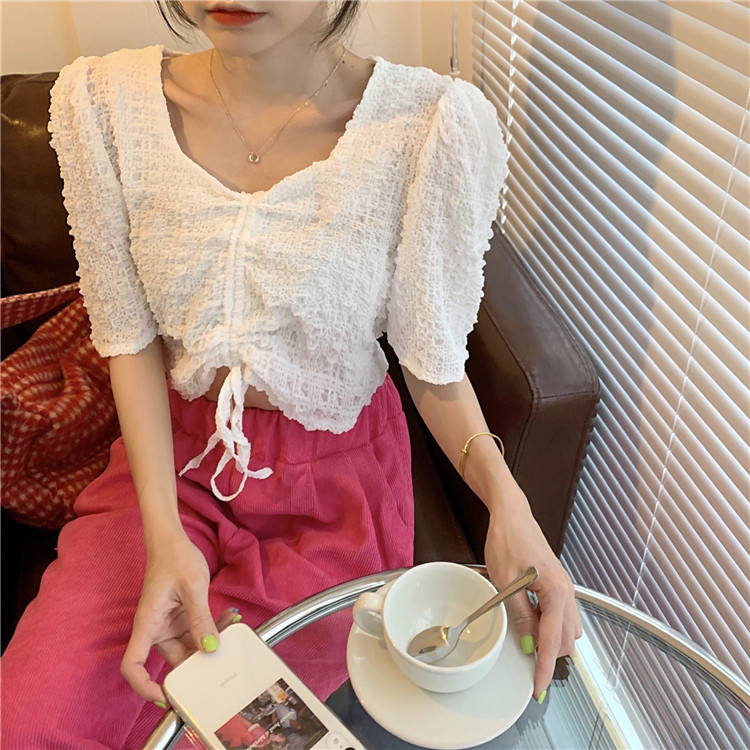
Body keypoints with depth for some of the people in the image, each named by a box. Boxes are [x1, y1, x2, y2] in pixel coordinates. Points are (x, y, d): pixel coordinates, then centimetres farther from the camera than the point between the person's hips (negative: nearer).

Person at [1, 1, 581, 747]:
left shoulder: (437, 124, -19)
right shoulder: (99, 100, -10)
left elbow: (432, 359, -9)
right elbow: (131, 341, -5)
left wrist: (503, 494, -26)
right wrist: (164, 530, -16)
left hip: (336, 472, -2)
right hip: (175, 449, 3)